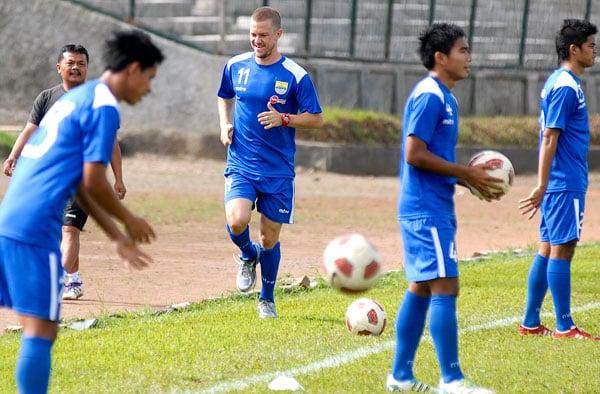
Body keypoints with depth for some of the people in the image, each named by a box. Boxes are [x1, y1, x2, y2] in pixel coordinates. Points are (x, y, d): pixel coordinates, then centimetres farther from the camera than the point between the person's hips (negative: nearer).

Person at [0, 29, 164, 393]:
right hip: (35, 230, -9)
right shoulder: (104, 107, -6)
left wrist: (119, 238, 27)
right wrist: (129, 221, 6)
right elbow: (93, 182, -10)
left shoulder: (75, 99, 23)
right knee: (41, 331, -6)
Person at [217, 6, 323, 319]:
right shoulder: (236, 66, 2)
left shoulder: (295, 76, -7)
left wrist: (283, 119, -19)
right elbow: (224, 97, 22)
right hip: (241, 164, 1)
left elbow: (316, 119, -3)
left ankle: (267, 299, 28)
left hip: (278, 171, -1)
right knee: (236, 221, -23)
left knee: (269, 238, 6)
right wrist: (224, 124, 3)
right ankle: (248, 256, 12)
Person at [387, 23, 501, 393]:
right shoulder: (429, 96, -14)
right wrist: (466, 173, -15)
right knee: (445, 288, -10)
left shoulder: (444, 98, 16)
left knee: (421, 289, 12)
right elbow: (414, 154, -20)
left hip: (436, 209, 10)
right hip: (427, 210, -10)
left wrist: (469, 179, 10)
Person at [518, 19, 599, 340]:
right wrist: (542, 186, -21)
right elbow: (549, 138, -19)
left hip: (559, 184, 10)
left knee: (549, 250, 11)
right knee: (561, 250, -6)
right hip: (565, 184, -10)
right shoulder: (566, 87, -15)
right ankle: (564, 327, -3)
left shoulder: (558, 83, 16)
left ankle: (530, 323, 14)